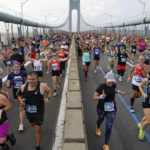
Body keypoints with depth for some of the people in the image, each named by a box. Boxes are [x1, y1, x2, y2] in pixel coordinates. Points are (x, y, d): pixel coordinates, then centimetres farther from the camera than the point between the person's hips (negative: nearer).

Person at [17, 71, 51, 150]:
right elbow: (19, 94, 9)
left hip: (39, 112, -4)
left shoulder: (42, 86, -20)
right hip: (28, 112, 4)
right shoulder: (23, 87, -10)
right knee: (32, 125, 29)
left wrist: (48, 98, -18)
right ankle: (37, 124, 66)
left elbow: (49, 91, 0)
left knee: (38, 130, 4)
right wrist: (21, 100, -10)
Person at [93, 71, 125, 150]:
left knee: (109, 127, -1)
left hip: (112, 109, 2)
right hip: (102, 108, -2)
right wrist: (102, 96, -36)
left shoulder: (114, 85, -8)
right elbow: (94, 97, -20)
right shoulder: (101, 86, -23)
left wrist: (119, 91, 5)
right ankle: (98, 127, 66)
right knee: (100, 120, 28)